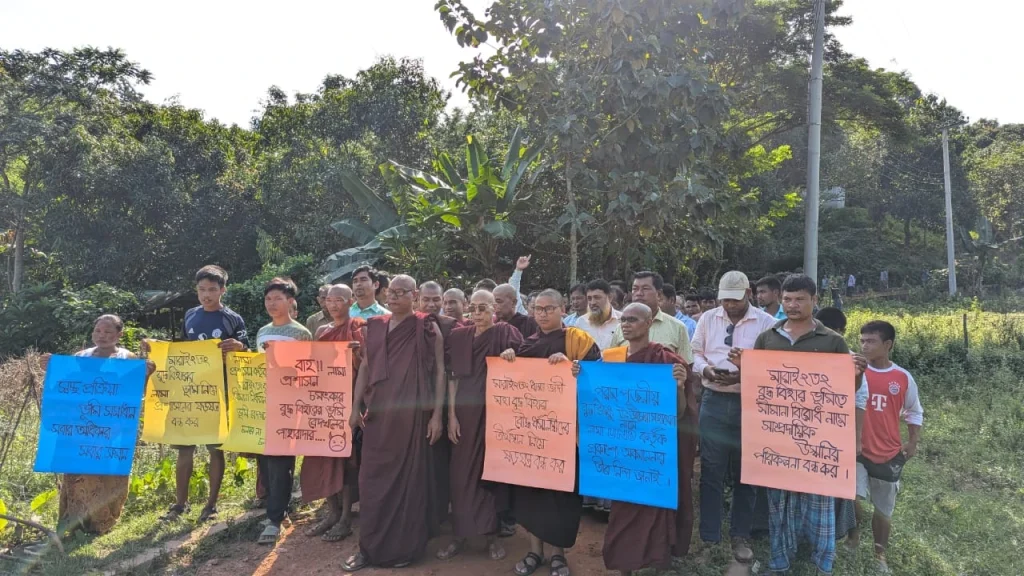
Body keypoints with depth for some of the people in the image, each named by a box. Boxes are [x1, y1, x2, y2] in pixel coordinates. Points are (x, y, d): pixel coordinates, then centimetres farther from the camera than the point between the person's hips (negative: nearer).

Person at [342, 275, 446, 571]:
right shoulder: (375, 326, 9)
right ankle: (370, 546, 19)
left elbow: (439, 371, -4)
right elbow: (365, 366, 13)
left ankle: (404, 547, 18)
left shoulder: (427, 328, -3)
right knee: (372, 478, 7)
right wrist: (356, 406, 9)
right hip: (378, 412, 4)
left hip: (411, 412, -4)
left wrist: (437, 414, -9)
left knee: (408, 477, 4)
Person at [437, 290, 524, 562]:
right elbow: (453, 377, 5)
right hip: (465, 411, 3)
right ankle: (460, 533, 19)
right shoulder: (459, 336, 5)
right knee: (462, 472, 6)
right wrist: (451, 415, 0)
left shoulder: (504, 333, -3)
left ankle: (492, 533, 19)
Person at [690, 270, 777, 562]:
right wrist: (705, 368, -11)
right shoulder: (707, 318, 6)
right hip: (714, 402, 2)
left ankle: (740, 536, 26)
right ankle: (709, 537, 18)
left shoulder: (766, 322, -2)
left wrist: (743, 374, -18)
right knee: (711, 471, 6)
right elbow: (695, 352, 9)